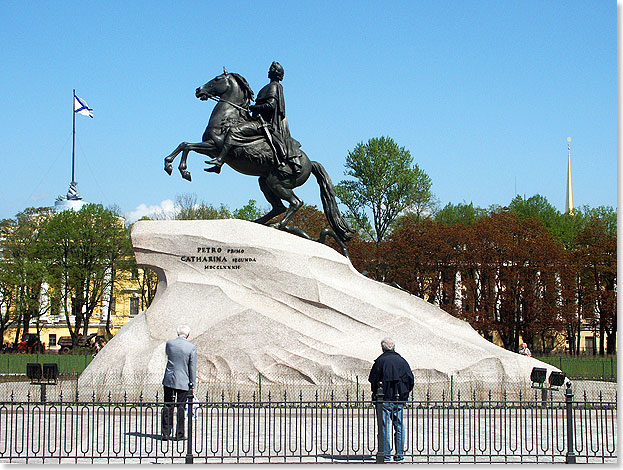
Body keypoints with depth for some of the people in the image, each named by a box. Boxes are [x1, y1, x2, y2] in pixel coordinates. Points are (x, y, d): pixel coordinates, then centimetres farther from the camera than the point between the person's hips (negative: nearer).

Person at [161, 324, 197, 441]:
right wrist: (192, 384, 0)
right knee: (181, 408, 5)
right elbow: (193, 367, -7)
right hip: (183, 382, -2)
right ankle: (179, 435, 8)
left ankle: (166, 433, 10)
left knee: (167, 407, 9)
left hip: (169, 380, 2)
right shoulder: (191, 347, -9)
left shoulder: (169, 343, -2)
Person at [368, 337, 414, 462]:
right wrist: (405, 393, 15)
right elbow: (411, 379, 6)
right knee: (399, 427, 10)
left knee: (384, 427, -1)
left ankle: (385, 454, -3)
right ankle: (400, 454, 11)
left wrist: (375, 392, 8)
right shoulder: (402, 361, 6)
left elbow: (372, 379, -8)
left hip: (384, 399, -4)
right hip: (399, 400, 4)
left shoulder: (381, 361, -7)